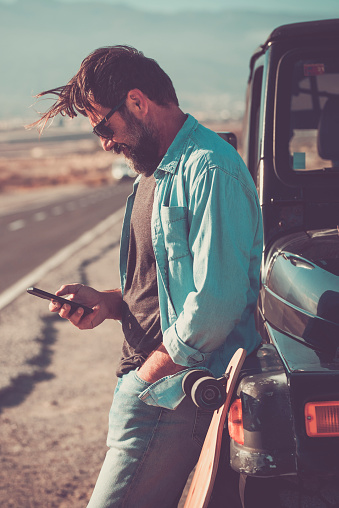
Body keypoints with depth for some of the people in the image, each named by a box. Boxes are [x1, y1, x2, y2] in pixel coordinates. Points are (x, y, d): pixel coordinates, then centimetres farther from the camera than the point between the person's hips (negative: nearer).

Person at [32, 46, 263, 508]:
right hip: (144, 379, 10)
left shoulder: (210, 170, -17)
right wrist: (110, 302, 8)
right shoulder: (156, 170, 17)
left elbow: (217, 301, -24)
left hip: (173, 394, -10)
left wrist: (156, 366, -14)